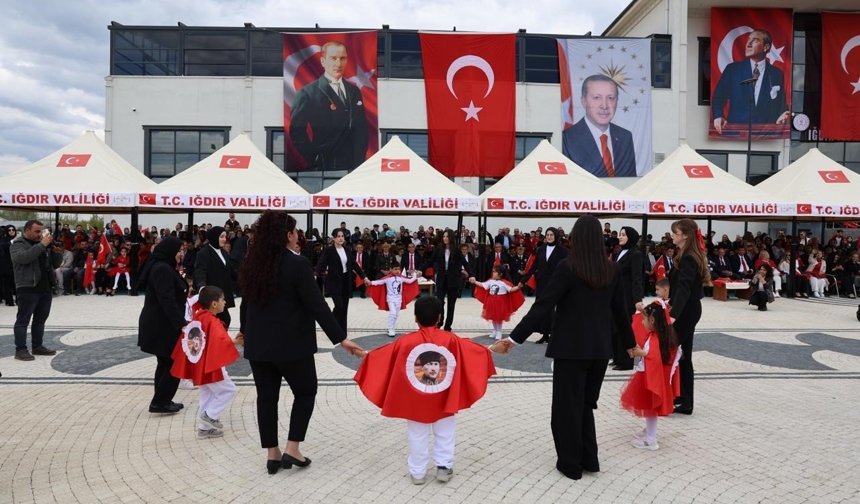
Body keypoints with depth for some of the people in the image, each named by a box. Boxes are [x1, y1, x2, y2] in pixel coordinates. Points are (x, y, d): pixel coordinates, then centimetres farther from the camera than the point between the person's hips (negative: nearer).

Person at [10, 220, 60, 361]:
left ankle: (37, 346, 19)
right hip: (27, 289, -7)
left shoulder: (43, 245, 17)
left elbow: (55, 264, 17)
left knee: (40, 319, 11)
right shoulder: (17, 244, -3)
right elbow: (24, 258, -25)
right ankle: (20, 350, -1)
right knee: (23, 320, -3)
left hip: (46, 288, 7)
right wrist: (42, 245, -24)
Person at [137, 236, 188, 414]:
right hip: (162, 326, -11)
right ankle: (159, 402, 3)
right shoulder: (163, 269, -19)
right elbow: (167, 300, -27)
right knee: (174, 363, -3)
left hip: (158, 324, 11)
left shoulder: (161, 267, 15)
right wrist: (181, 323, -30)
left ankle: (162, 402, 24)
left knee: (166, 363, 17)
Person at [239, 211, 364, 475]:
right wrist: (340, 338, -15)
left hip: (258, 342, 6)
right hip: (290, 343, -6)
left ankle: (272, 454, 20)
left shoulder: (252, 263, 5)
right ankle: (292, 449, 9)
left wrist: (245, 331, 30)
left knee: (266, 396, 13)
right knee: (305, 392, 12)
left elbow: (248, 300, 16)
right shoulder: (297, 263, -16)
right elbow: (316, 305, -18)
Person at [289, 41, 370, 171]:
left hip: (353, 163, 5)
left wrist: (360, 158, 1)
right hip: (324, 164, -4)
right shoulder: (308, 93, -7)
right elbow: (297, 131, -8)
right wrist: (314, 160, -11)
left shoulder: (354, 91, 9)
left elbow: (362, 129, 11)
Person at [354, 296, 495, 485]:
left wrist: (365, 354, 14)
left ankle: (417, 472, 23)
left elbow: (380, 355, -3)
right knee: (445, 433, 19)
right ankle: (444, 466, 22)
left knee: (418, 436, 14)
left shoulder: (405, 342, -13)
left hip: (415, 402, 0)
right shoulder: (451, 340, -10)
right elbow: (475, 350, 1)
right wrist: (490, 350, 19)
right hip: (444, 401, 0)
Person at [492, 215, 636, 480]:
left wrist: (514, 338, -16)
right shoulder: (611, 270, 2)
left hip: (571, 348, -5)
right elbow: (620, 310, 10)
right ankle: (589, 460, 26)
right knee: (586, 403, 20)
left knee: (568, 406, 8)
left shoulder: (567, 267, -13)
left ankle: (571, 464, 18)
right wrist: (630, 343, 24)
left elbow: (543, 307, -18)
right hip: (600, 349, 5)